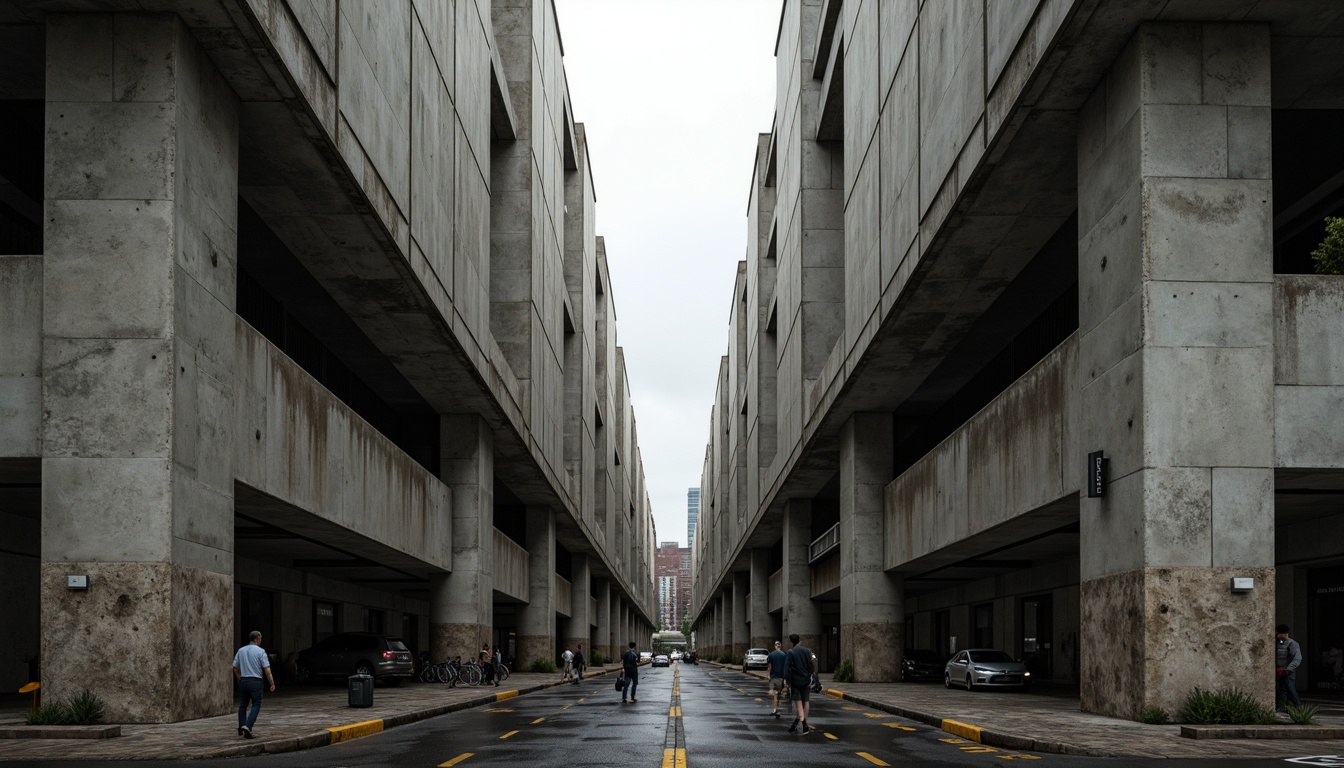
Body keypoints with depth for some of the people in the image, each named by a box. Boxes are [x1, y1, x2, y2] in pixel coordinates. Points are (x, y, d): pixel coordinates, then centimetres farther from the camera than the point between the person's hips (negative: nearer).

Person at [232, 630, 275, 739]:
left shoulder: (241, 651, 8)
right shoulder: (260, 652, -7)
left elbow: (235, 668, 10)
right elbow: (267, 670, -12)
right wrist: (272, 683, -5)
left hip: (243, 681, 5)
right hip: (255, 681, -5)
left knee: (243, 705, 17)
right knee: (256, 705, 0)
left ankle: (241, 728, 17)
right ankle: (247, 727, -16)